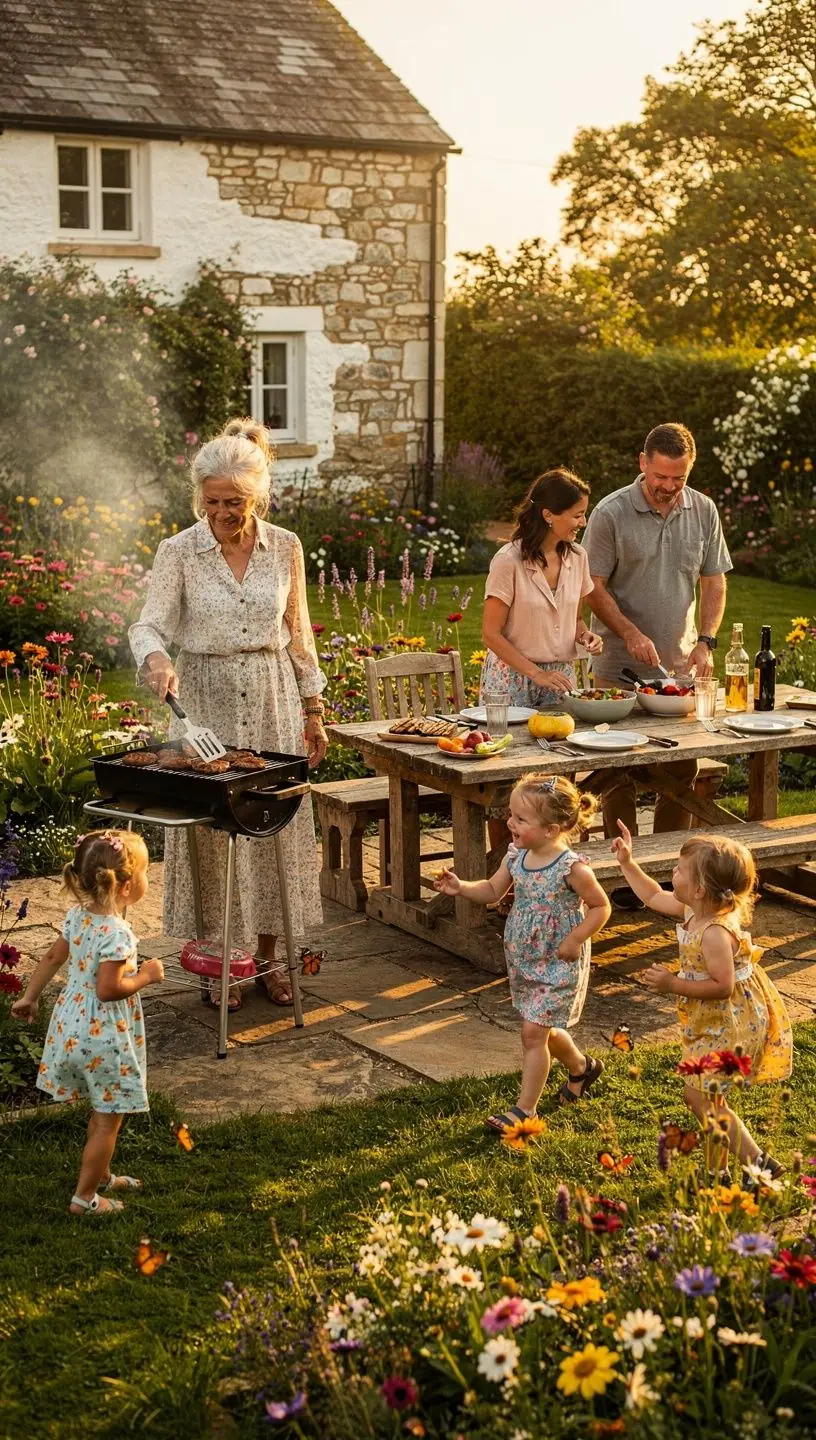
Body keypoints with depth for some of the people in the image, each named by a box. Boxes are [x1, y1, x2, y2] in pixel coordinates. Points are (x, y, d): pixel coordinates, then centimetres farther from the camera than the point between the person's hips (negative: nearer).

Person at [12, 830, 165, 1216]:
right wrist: (146, 976, -14)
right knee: (108, 1119, 7)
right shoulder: (117, 933, -27)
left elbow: (53, 958, 10)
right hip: (104, 1037, -9)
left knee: (102, 1112, 26)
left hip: (74, 1027, 9)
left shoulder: (78, 916, -1)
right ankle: (84, 1197, 15)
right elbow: (108, 989, -28)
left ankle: (101, 1175, 41)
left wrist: (29, 997, 21)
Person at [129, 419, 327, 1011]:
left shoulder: (285, 547, 2)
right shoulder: (179, 551, -5)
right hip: (204, 701, -2)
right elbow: (150, 625, -10)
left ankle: (267, 956, 20)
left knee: (276, 823, 5)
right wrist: (157, 659, -33)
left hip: (273, 698, 2)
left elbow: (299, 633, 9)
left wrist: (312, 708, 9)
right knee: (207, 824, 0)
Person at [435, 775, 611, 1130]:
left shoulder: (572, 868, -23)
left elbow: (601, 907, -12)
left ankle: (525, 1108, 5)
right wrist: (461, 887, -9)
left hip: (558, 964, -7)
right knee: (542, 1029, 21)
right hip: (522, 958, 7)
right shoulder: (516, 857, -5)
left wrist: (575, 940, -19)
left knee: (533, 1031, -7)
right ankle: (581, 1068, 48)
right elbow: (492, 891, 7)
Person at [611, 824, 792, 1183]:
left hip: (730, 1025, -10)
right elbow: (654, 898, 14)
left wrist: (673, 985, -27)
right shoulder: (693, 911, -3)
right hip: (712, 1021, 10)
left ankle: (759, 1164, 3)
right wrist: (627, 863, 10)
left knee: (700, 1095, -6)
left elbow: (722, 986, -31)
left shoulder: (716, 933, -31)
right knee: (698, 1092, 20)